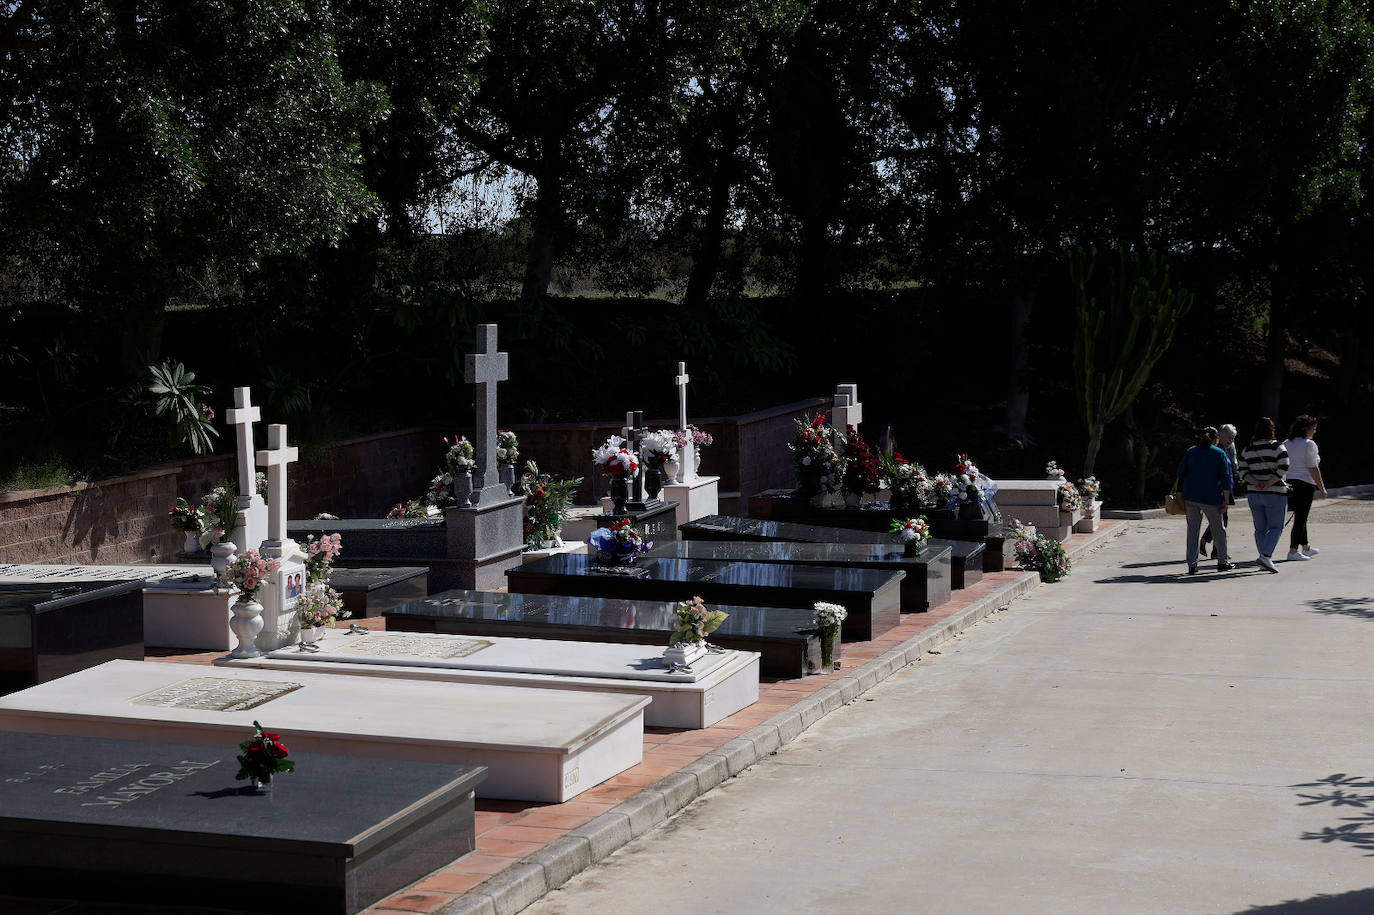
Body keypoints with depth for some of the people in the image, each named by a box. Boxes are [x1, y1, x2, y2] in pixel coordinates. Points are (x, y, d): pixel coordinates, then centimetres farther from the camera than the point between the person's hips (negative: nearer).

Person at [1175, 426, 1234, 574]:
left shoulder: (1190, 452, 7)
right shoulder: (1220, 454, -1)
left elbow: (1181, 474, 7)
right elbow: (1226, 478, -5)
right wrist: (1225, 501, -4)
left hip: (1190, 496, 3)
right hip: (1211, 498, -3)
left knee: (1193, 529, 6)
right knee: (1218, 529, 12)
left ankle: (1192, 564, 1)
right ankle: (1223, 561, 22)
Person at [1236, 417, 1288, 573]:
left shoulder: (1247, 449, 7)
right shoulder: (1277, 448, -7)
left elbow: (1243, 471, 3)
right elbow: (1282, 469, -16)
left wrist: (1255, 483, -8)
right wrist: (1269, 484, -15)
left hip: (1254, 494, 5)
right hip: (1275, 494, -5)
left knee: (1260, 528, 11)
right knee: (1276, 527, -2)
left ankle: (1265, 560, 12)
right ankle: (1266, 556, -19)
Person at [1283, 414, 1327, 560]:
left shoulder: (1286, 444, 12)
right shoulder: (1309, 444, -10)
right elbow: (1313, 469, -13)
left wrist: (1285, 484, 19)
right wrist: (1322, 488, -9)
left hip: (1289, 483, 8)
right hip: (1304, 484, -8)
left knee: (1300, 517, 19)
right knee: (1300, 518, -4)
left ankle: (1305, 547, 31)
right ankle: (1293, 551, -6)